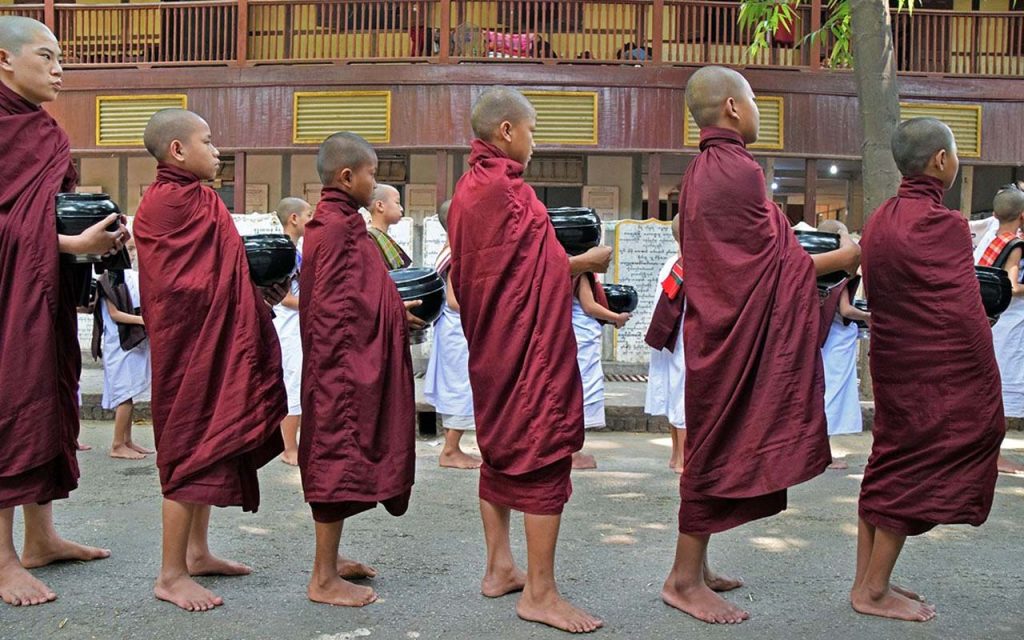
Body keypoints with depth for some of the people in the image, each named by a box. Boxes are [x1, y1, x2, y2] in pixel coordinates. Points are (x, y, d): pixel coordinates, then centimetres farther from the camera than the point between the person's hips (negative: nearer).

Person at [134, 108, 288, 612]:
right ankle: (171, 574, 3)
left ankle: (196, 552, 26)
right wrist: (258, 291, -13)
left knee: (207, 442, 15)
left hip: (211, 340, 10)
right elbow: (189, 285, -20)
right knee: (194, 444, -5)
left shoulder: (192, 198, 14)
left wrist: (259, 289, 1)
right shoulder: (171, 201, -16)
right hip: (194, 341, -10)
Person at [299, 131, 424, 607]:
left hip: (346, 367, 11)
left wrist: (396, 314, 15)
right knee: (340, 456, -5)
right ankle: (324, 578, 3)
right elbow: (336, 310, -20)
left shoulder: (333, 222, 15)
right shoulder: (340, 226, -16)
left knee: (337, 457, 16)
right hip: (347, 367, -11)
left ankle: (329, 559, 27)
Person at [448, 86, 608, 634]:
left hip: (493, 344, 10)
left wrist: (568, 260, 14)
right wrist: (589, 260, 3)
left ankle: (499, 569, 23)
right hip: (531, 342, -10)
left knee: (500, 450, 15)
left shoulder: (468, 187, 12)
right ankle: (539, 593, -1)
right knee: (545, 451, -5)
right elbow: (540, 269, -13)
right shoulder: (506, 188, -16)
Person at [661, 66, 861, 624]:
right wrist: (843, 258, -2)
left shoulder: (701, 170, 12)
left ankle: (693, 567, 23)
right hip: (738, 331, -10)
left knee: (713, 445, 15)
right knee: (720, 446, -3)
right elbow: (774, 260, -15)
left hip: (716, 322, 10)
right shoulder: (738, 170, -18)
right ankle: (684, 579, 5)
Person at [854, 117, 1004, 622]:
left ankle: (867, 580, 21)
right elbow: (966, 316, -16)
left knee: (889, 465, 14)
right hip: (938, 372, -8)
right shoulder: (943, 225, -18)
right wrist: (987, 391, -9)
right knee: (917, 472, 0)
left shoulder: (880, 219, 7)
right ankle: (874, 592, 6)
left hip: (892, 364, 8)